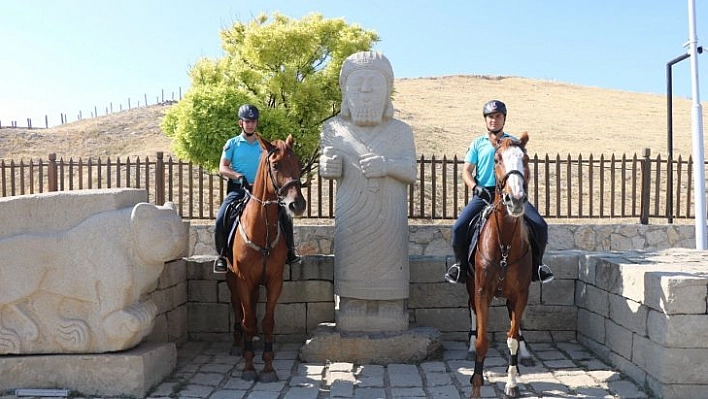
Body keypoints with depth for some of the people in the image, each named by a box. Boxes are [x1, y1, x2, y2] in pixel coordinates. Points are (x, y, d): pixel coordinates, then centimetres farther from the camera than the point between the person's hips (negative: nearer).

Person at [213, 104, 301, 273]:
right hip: (238, 189, -2)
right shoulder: (232, 143, 5)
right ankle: (222, 255, -4)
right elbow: (222, 168, -2)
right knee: (221, 219, -24)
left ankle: (290, 252, 4)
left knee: (284, 217, -13)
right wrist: (238, 176, -19)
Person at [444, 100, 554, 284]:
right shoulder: (478, 143, 12)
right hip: (483, 194, 0)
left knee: (540, 225, -16)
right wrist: (475, 187, -11)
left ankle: (537, 264, 7)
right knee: (459, 227, -21)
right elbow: (466, 171, 8)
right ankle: (460, 264, 4)